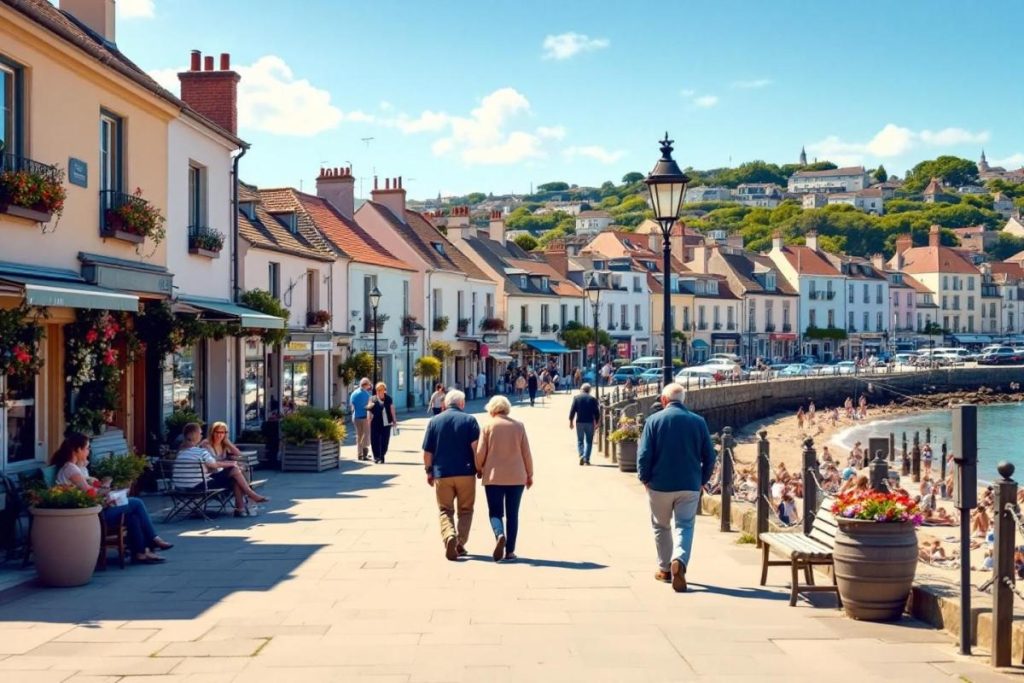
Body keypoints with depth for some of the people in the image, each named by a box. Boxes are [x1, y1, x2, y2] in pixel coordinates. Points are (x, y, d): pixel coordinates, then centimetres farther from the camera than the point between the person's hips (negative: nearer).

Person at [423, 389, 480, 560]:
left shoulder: (434, 421, 4)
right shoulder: (469, 420, -1)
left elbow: (427, 451, 3)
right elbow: (476, 447, -11)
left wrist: (429, 471, 13)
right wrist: (479, 468, -2)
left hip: (442, 473, 1)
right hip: (466, 473, -1)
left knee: (445, 510, 7)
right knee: (465, 510, 14)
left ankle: (449, 536, -18)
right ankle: (460, 544, 7)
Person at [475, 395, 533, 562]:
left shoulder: (488, 426, -3)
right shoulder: (519, 426, 2)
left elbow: (480, 452, -4)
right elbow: (526, 453, 3)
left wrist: (479, 469, 14)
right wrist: (529, 474, 13)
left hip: (494, 477, -2)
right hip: (516, 477, 2)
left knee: (495, 512, 6)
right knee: (512, 514, 9)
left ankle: (499, 535, -23)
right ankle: (510, 551, 6)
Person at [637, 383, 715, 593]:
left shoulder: (654, 420, -6)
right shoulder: (698, 422, 0)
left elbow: (644, 455, -9)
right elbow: (709, 456, 2)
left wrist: (645, 479, 4)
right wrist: (702, 480, 12)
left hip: (660, 485, -1)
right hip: (690, 485, 1)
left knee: (661, 526, 17)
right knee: (685, 526, 3)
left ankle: (665, 569, 25)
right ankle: (679, 561, -22)